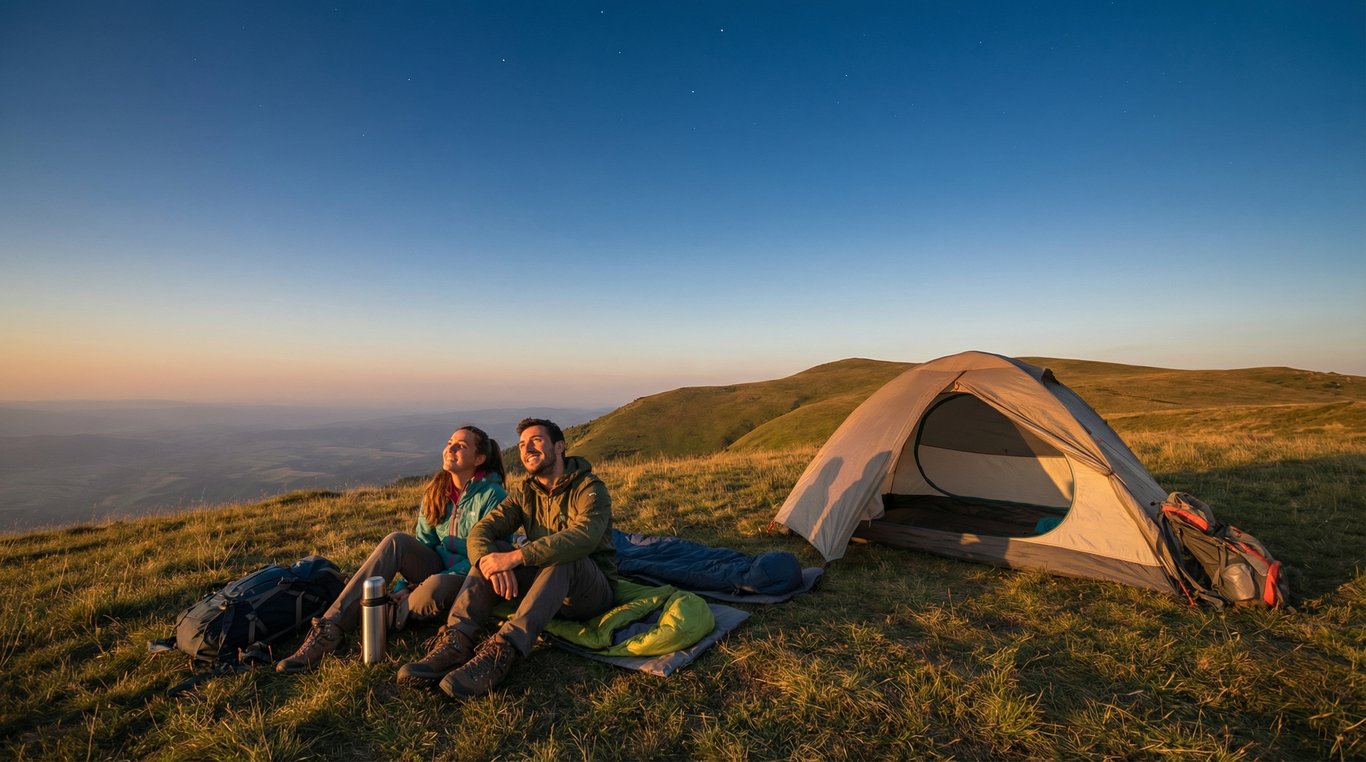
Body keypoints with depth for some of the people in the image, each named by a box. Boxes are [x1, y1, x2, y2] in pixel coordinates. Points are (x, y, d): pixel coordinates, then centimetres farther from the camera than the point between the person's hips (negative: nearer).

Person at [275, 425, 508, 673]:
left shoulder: (492, 496, -14)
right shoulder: (436, 491, 6)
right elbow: (423, 543, 8)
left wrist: (437, 580, -22)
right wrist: (408, 584, -9)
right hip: (437, 566, 5)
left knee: (434, 589, -39)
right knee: (397, 541, -23)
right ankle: (330, 626, -27)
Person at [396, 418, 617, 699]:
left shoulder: (589, 488, -13)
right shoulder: (524, 491, 6)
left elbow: (585, 536, -34)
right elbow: (481, 529, -8)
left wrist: (516, 556, -40)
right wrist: (488, 560, -32)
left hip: (594, 590, -5)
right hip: (543, 589, 5)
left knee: (561, 556, -35)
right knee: (492, 551, -15)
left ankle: (502, 652, -44)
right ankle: (457, 642, -30)